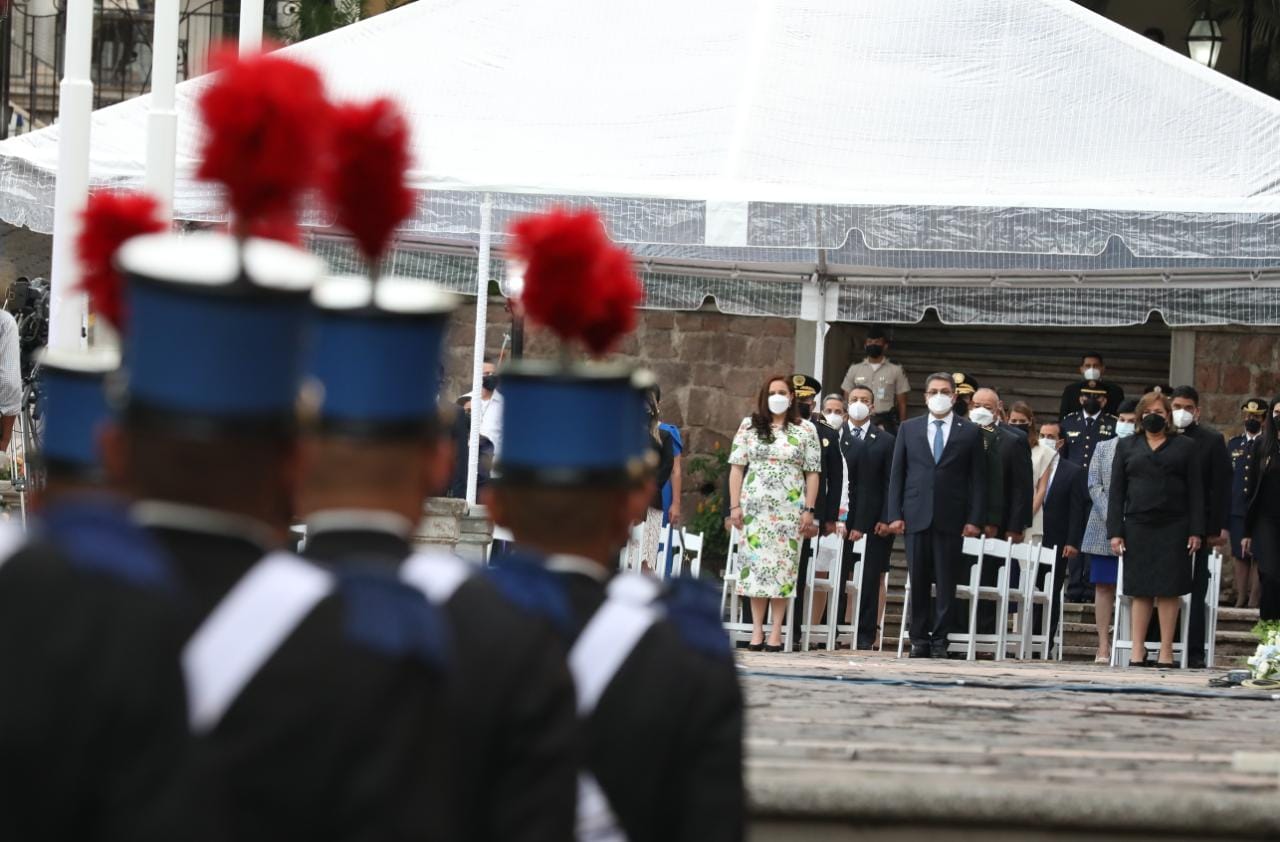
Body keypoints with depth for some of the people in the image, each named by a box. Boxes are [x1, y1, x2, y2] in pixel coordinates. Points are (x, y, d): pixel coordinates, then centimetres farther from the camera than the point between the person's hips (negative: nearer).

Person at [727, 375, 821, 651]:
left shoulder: (806, 431, 6)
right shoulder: (749, 426, 9)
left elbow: (812, 473, 4)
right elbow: (737, 467, 7)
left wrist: (809, 510, -3)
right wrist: (735, 505, 0)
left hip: (790, 509, -1)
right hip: (755, 507, 1)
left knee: (783, 565, -4)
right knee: (755, 564, -1)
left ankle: (776, 632, -2)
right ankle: (757, 630, 3)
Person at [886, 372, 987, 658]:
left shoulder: (970, 432, 6)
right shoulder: (909, 428, 11)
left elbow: (978, 479, 3)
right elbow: (897, 474, 9)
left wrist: (974, 519, -5)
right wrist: (895, 514, 0)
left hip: (951, 518, -1)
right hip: (916, 516, 1)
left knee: (946, 582, -1)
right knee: (918, 581, 3)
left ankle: (940, 640, 3)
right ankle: (919, 639, 8)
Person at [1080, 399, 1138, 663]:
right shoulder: (1103, 448, 12)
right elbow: (1095, 486, 6)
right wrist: (1111, 518, -7)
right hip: (1104, 529, 3)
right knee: (1104, 586, 2)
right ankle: (1103, 646, 3)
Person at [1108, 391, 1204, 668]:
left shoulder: (1185, 448, 9)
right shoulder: (1127, 447, 12)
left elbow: (1196, 491, 5)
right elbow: (1116, 491, 9)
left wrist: (1196, 531, -4)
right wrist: (1115, 531, -1)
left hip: (1173, 528, -1)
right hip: (1137, 527, 1)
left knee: (1168, 590, -3)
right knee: (1140, 591, 1)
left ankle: (1166, 652, 0)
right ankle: (1137, 651, 3)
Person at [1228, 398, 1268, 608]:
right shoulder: (1233, 445, 13)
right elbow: (1226, 478, 13)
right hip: (1237, 510, 4)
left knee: (1258, 558, -3)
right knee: (1240, 556, 6)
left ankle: (1254, 600, -1)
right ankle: (1241, 599, 11)